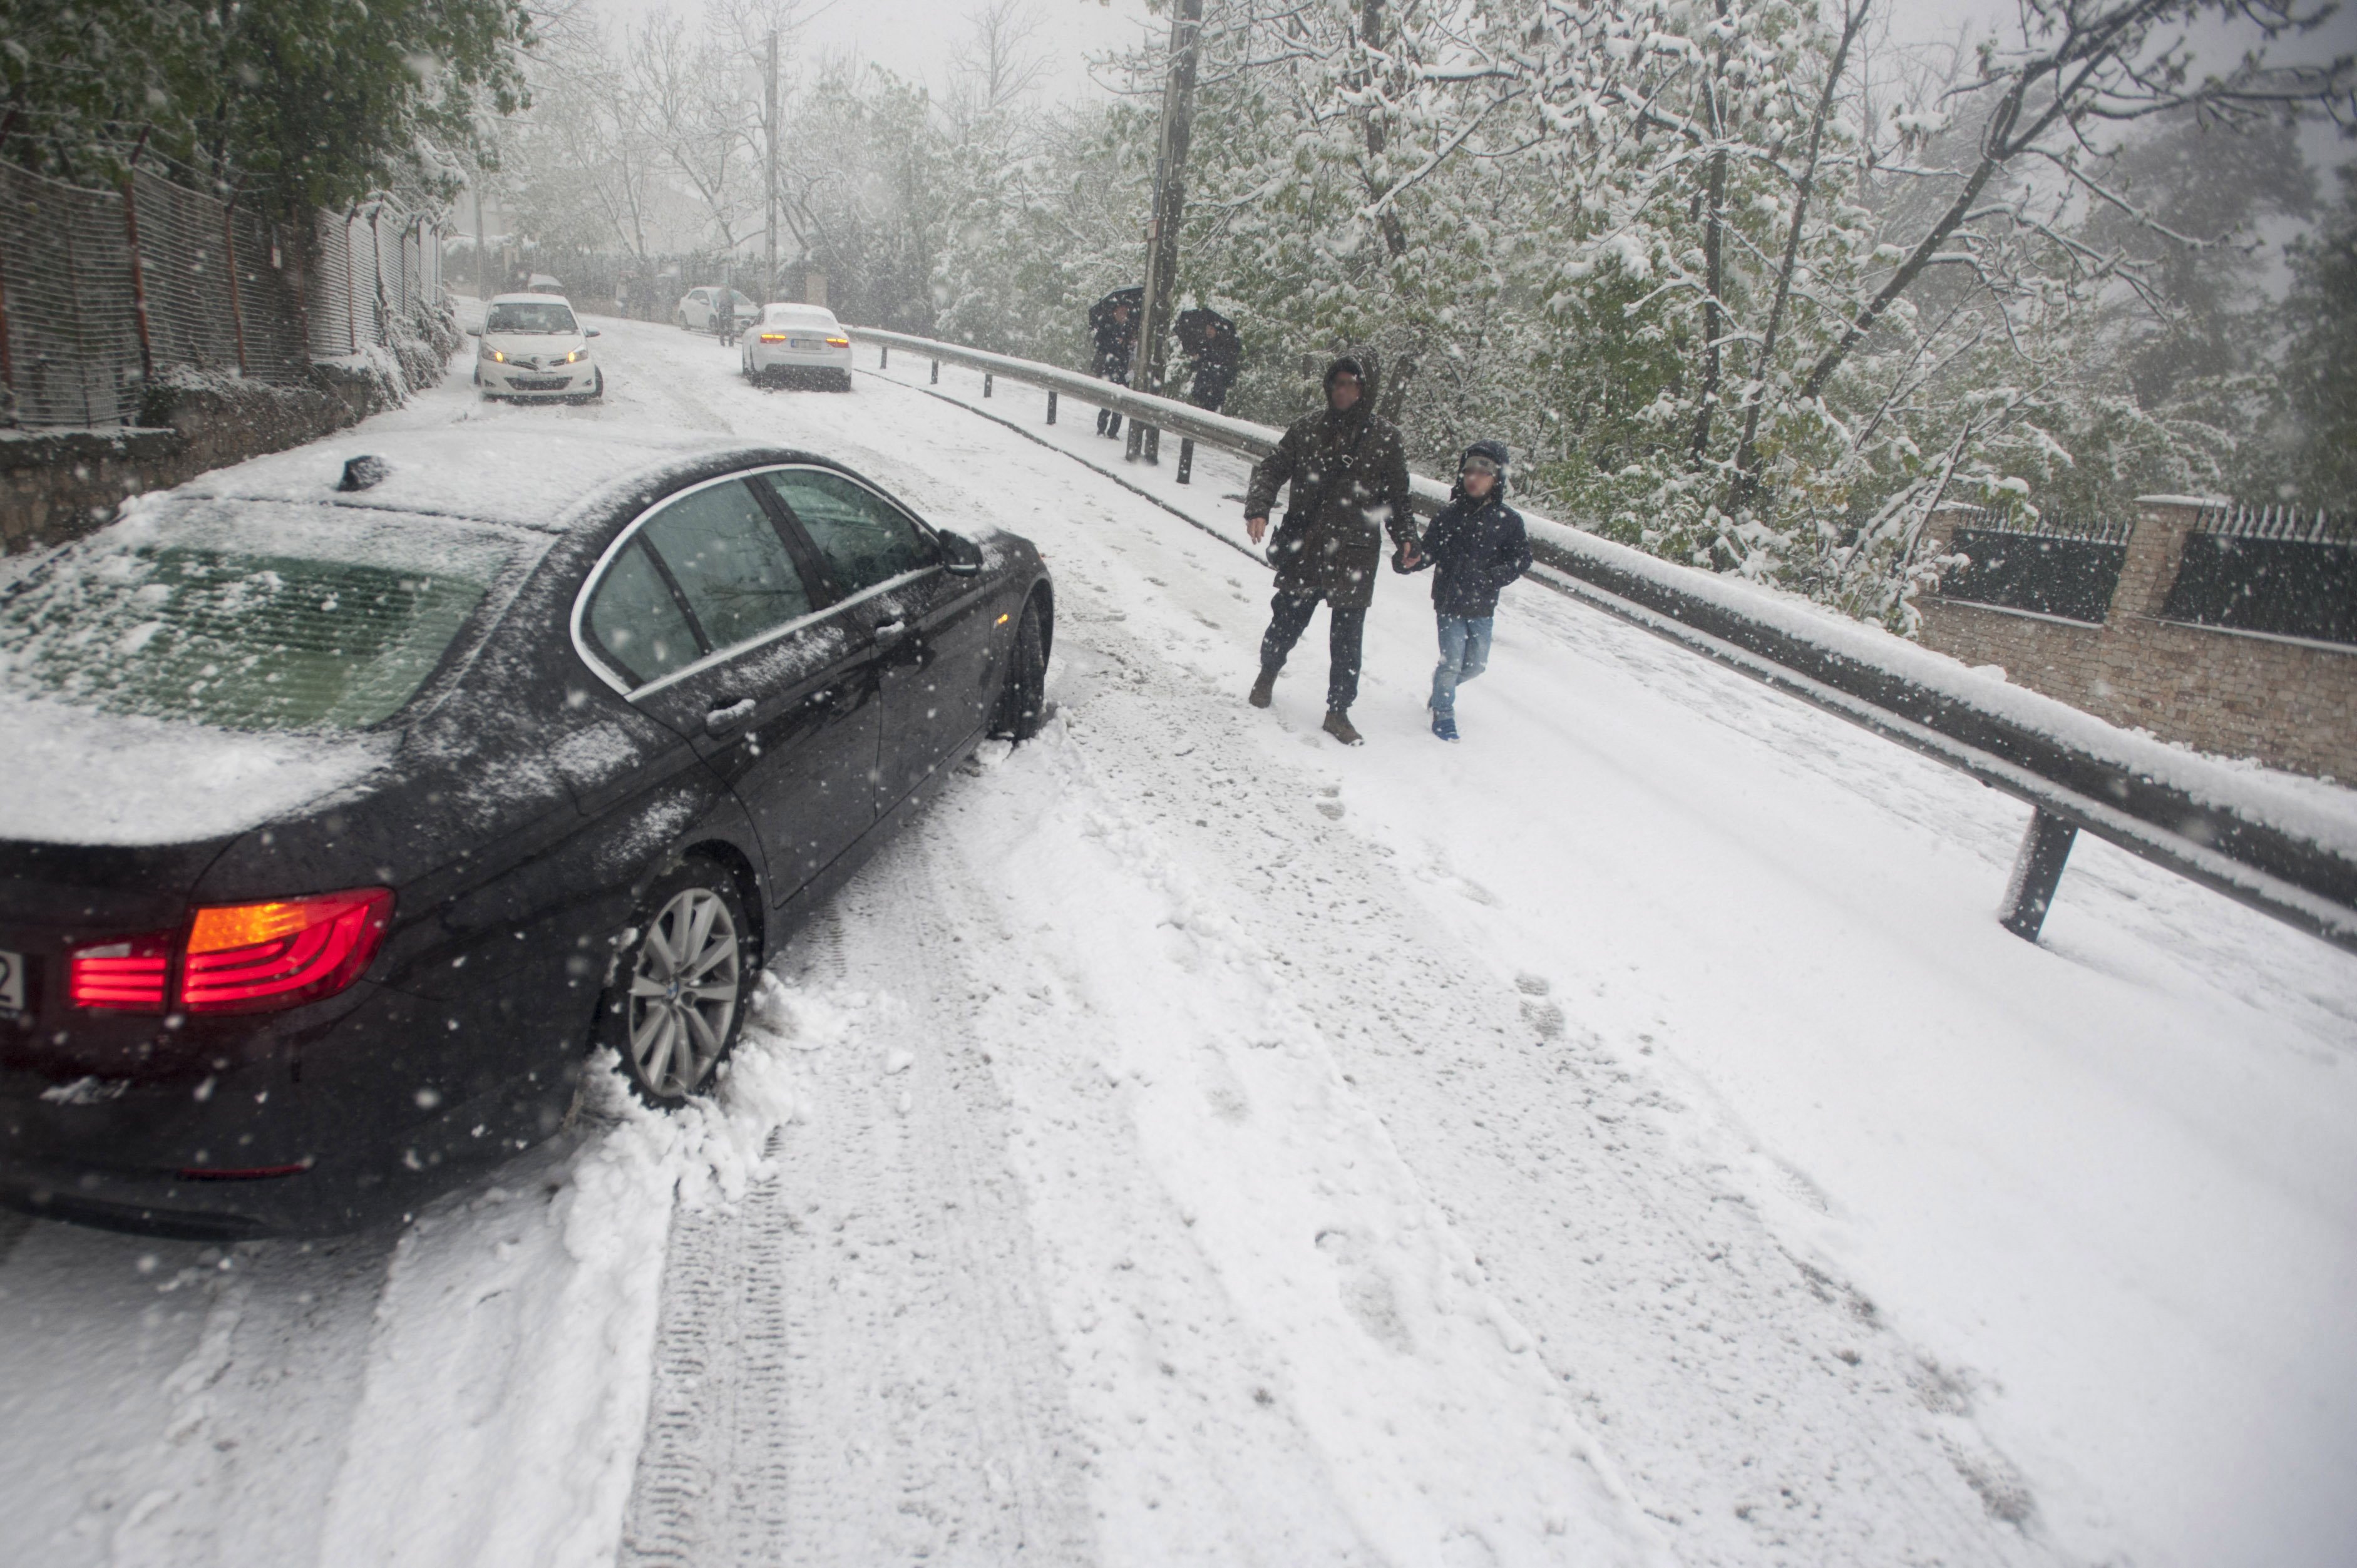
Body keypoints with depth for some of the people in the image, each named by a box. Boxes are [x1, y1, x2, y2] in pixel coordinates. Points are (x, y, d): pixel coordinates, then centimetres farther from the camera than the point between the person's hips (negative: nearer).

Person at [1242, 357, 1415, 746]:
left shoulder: (1385, 439, 2)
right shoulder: (1307, 429, 3)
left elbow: (1397, 496, 8)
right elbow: (1270, 469, 7)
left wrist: (1404, 537, -5)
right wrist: (1258, 508, -10)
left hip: (1354, 557, -1)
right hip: (1303, 552, 1)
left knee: (1347, 640, 2)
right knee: (1287, 622, 12)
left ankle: (1338, 711, 16)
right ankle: (1268, 674, 42)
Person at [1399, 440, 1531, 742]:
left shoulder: (1508, 520, -3)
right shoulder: (1450, 514, -4)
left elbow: (1521, 559, -1)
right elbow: (1430, 550, -4)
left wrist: (1491, 577, -15)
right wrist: (1411, 560, -25)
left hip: (1483, 606, 2)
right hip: (1449, 601, -2)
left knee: (1476, 663, 12)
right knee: (1452, 660, -3)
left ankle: (1443, 685, 42)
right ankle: (1443, 712, 18)